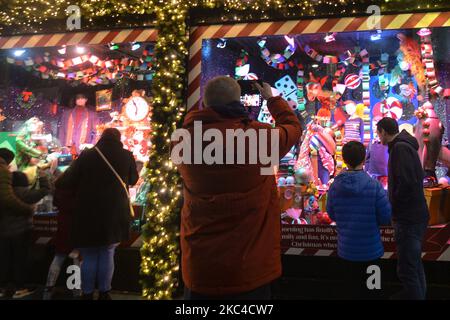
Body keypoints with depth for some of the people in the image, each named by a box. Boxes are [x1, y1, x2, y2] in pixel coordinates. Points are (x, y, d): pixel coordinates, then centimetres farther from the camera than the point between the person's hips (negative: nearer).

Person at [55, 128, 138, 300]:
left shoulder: (86, 155, -4)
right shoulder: (126, 156, -2)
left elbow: (68, 181, -1)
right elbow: (133, 179, 14)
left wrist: (56, 183, 20)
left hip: (88, 215, 0)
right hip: (114, 214, 1)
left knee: (89, 257, 10)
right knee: (107, 254, 13)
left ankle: (87, 294, 19)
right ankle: (104, 293, 19)